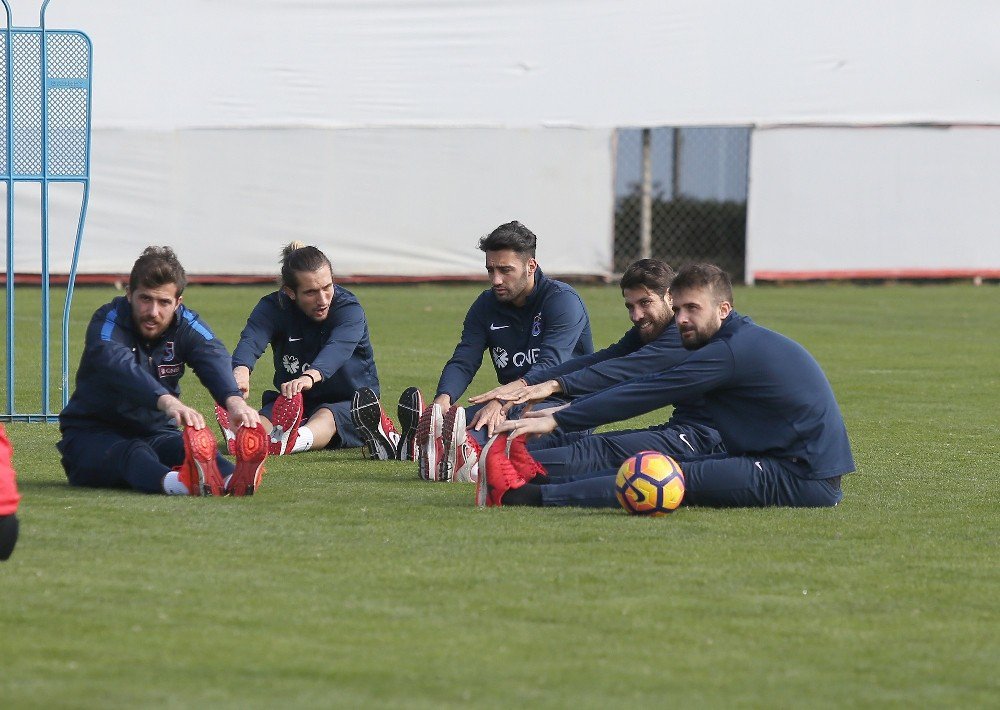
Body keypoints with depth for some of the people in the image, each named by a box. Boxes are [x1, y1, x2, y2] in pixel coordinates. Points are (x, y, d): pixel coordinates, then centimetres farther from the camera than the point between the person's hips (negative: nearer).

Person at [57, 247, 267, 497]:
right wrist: (166, 401, -58)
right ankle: (176, 483, -71)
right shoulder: (109, 321, -15)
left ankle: (234, 479, -62)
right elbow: (116, 364, -38)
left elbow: (213, 357, -25)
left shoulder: (186, 324, -3)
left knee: (196, 447, -29)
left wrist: (233, 399, -50)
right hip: (92, 435, -4)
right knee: (132, 452, -37)